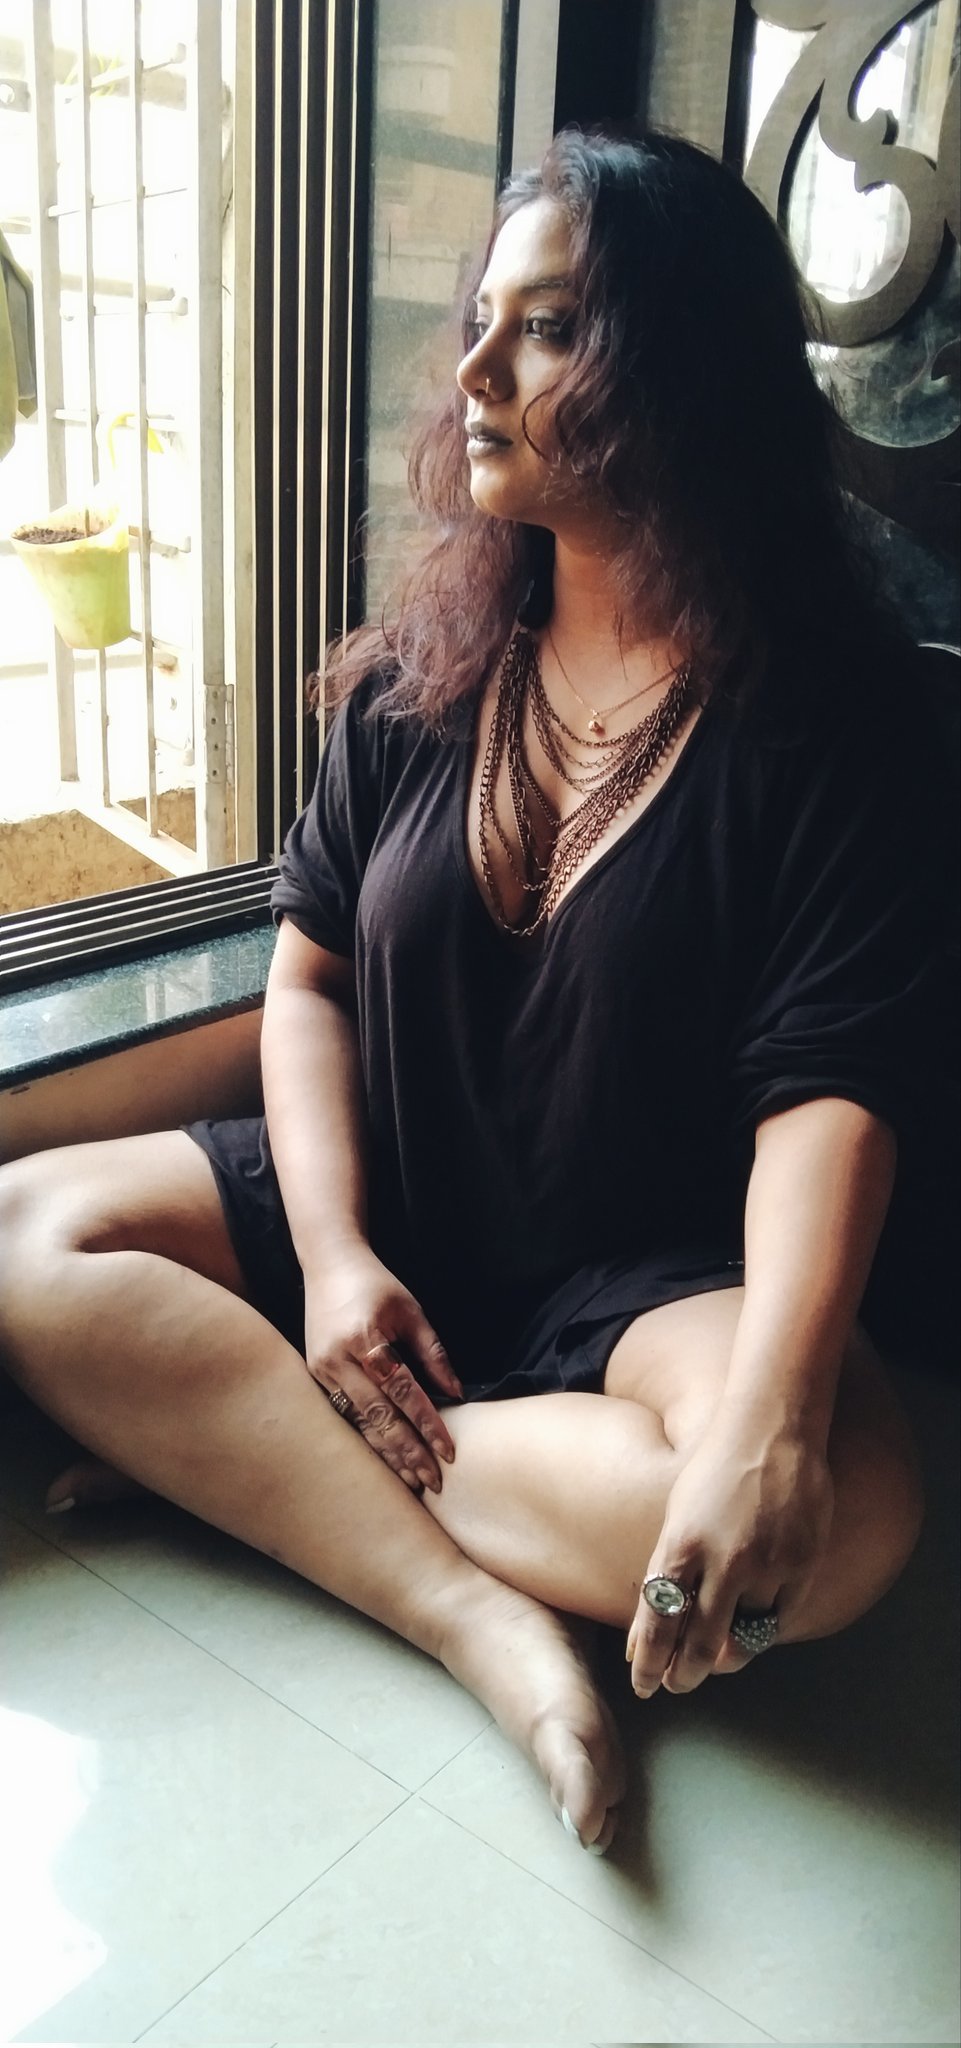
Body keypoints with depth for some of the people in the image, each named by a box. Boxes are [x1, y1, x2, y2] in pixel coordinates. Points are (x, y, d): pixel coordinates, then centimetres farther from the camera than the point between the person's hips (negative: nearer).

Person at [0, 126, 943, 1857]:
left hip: (645, 1273, -3)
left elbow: (831, 1087, -20)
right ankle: (480, 1615, -24)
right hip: (386, 1213, 4)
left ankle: (230, 1446, -18)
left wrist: (767, 1423, -35)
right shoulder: (422, 670, 3)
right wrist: (334, 1254, -12)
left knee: (840, 1515, -33)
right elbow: (311, 967, 4)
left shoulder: (814, 708, -11)